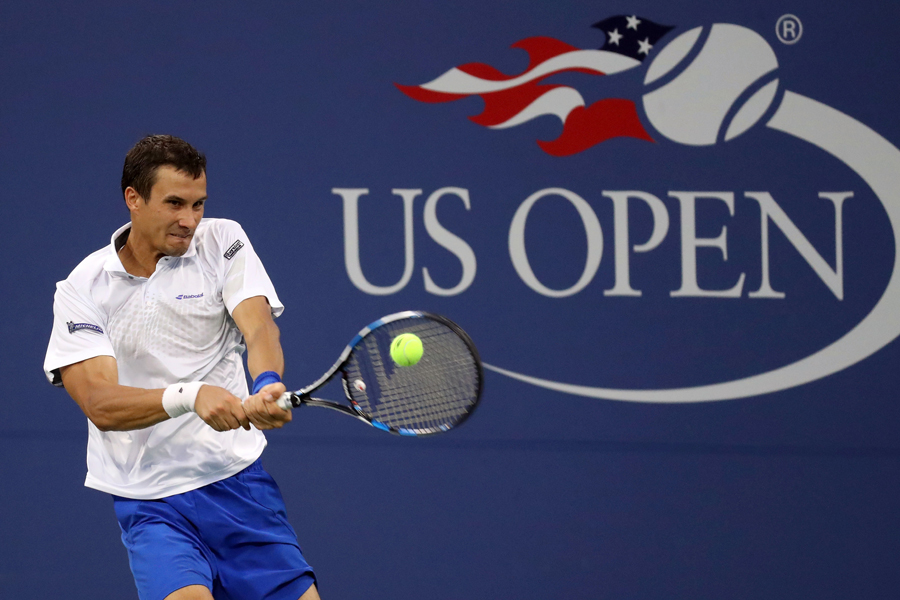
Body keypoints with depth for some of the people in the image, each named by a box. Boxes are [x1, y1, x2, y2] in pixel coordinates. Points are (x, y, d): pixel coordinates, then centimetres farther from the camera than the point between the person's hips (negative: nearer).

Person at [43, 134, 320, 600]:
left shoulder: (223, 242, 3)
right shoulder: (82, 289, -3)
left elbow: (259, 328, -13)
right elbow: (99, 404, -14)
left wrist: (267, 387, -36)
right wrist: (190, 395, -31)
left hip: (238, 479, 3)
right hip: (150, 502, -3)